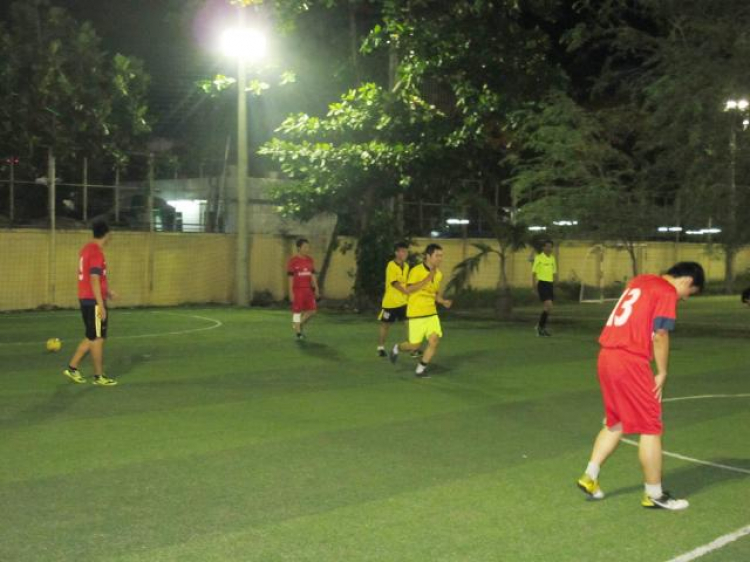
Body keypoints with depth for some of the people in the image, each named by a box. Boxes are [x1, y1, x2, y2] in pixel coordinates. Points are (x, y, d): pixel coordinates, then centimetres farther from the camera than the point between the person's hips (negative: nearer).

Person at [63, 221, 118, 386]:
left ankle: (72, 368, 17)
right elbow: (94, 281, -22)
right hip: (94, 301, -9)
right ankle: (99, 376, 6)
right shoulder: (97, 253, -18)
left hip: (85, 299, 9)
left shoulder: (87, 249, 12)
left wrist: (107, 291, 26)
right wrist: (101, 306, -22)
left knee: (91, 338, 16)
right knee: (98, 339, -1)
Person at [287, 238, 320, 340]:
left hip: (308, 290, 5)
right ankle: (298, 333, 7)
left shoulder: (310, 260, 9)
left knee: (312, 310, 2)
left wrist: (316, 289, 7)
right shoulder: (293, 261, -7)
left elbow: (313, 275, 11)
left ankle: (299, 325, 22)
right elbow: (291, 277, -7)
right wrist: (291, 292, -11)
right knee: (297, 311, -1)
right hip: (297, 290, -5)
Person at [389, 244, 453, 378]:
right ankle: (397, 348, 33)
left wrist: (443, 301, 0)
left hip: (431, 313, 6)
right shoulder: (417, 271, -15)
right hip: (416, 314, -6)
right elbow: (409, 290, -26)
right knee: (415, 345, 1)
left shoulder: (439, 274, 7)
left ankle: (421, 369, 6)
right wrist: (428, 278, -30)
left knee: (434, 340, -10)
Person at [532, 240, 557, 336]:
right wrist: (534, 284, -11)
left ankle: (542, 328, 19)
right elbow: (534, 272, -5)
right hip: (542, 284, -7)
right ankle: (541, 326, -3)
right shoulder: (539, 258, -6)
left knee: (547, 308, 8)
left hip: (550, 284, 7)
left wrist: (555, 284, 14)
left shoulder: (552, 258, 12)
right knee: (549, 306, -16)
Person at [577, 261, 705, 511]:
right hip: (631, 362, -8)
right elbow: (660, 334, -13)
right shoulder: (667, 292, -7)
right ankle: (654, 494, 10)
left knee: (615, 422, 20)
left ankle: (590, 477, 18)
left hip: (607, 356, 8)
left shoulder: (640, 281, 18)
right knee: (651, 427, 2)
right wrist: (662, 373, -3)